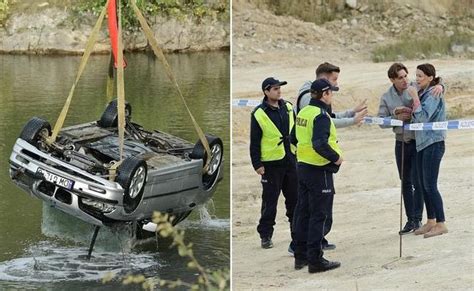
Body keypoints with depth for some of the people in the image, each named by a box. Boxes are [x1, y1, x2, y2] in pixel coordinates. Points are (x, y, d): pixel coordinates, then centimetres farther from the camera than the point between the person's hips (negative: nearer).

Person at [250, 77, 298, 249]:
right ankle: (265, 235, 10)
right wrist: (257, 164, -9)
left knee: (294, 198, 12)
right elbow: (254, 142, -6)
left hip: (290, 161, 5)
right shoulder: (259, 114, -9)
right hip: (271, 164, -5)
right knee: (270, 201, 1)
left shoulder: (288, 108, 6)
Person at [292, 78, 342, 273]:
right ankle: (315, 260, -2)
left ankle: (301, 256, 21)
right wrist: (336, 157, -16)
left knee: (303, 211, 14)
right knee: (318, 215, -3)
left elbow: (294, 138, 18)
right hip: (319, 170, -9)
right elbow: (320, 144, -28)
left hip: (302, 167, 9)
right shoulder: (321, 116, -19)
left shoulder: (303, 112, 9)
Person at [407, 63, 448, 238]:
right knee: (423, 185, 12)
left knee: (430, 185, -10)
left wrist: (415, 98, -18)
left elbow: (423, 117, -20)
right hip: (422, 143, 9)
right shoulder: (422, 93, 13)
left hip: (433, 143, -9)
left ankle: (440, 224, -6)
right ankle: (431, 222, 20)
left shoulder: (433, 95, -13)